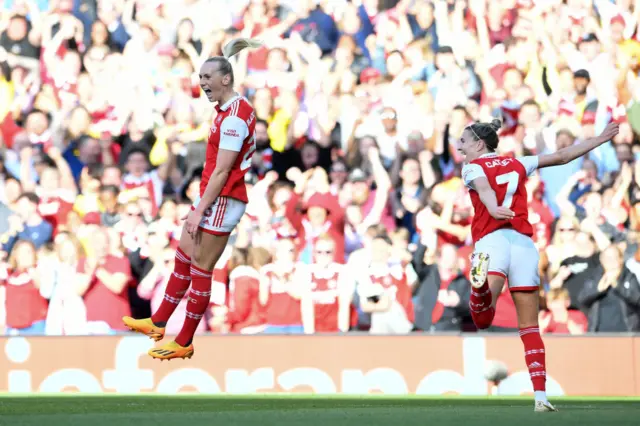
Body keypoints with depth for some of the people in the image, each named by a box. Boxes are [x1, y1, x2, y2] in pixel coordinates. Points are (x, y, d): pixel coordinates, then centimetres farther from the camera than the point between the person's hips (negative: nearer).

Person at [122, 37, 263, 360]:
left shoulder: (234, 116, -19)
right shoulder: (226, 109, 11)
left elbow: (222, 171, -20)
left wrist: (199, 211, -18)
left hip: (223, 200, -10)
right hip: (211, 197, 10)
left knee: (200, 271, -1)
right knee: (182, 260, 17)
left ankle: (184, 344, 7)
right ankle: (158, 323, 27)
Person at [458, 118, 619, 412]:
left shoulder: (472, 167, 9)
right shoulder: (517, 163, 22)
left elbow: (484, 189, -13)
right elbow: (562, 156, 30)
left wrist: (495, 210, -34)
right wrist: (600, 140, 43)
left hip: (491, 240, -4)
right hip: (523, 242, 4)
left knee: (482, 319, -25)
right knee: (530, 327, 9)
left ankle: (482, 284, -60)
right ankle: (540, 396, 0)